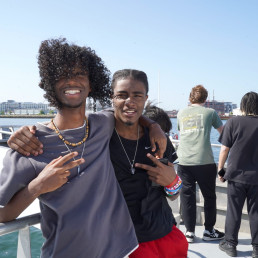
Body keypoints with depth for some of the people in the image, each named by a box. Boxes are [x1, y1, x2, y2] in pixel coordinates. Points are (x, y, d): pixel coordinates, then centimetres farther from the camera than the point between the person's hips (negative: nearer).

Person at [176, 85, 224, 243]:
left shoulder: (181, 113, 14)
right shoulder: (210, 112, 6)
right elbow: (223, 133, 18)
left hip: (184, 162, 3)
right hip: (205, 162, -2)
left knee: (187, 196, 10)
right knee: (209, 196, 12)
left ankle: (189, 232, 15)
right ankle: (209, 231, 22)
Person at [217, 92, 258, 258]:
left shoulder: (233, 122, -8)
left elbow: (225, 149, -7)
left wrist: (220, 169, 4)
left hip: (237, 175, -2)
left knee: (234, 211, 10)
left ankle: (231, 244, 20)